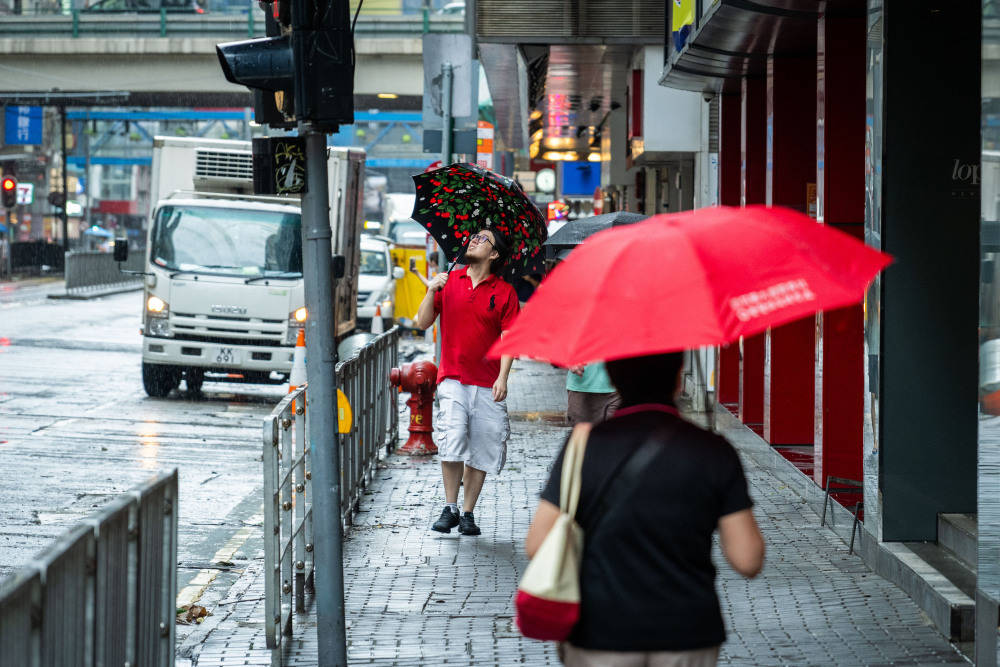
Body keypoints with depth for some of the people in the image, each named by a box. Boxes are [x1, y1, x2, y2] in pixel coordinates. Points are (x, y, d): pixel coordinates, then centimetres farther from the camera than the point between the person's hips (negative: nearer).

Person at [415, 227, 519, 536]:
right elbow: (423, 322, 7)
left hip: (488, 385, 0)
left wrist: (502, 377, -11)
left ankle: (468, 513, 11)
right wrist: (432, 291, -9)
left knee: (481, 450, 1)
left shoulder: (504, 292, 4)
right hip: (453, 379, 0)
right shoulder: (448, 282, 9)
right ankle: (449, 508, -5)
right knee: (452, 439, -17)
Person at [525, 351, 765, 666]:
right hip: (687, 638, 1)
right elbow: (748, 560, -8)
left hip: (601, 638, 0)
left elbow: (537, 545, -8)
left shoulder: (584, 447, -6)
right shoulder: (714, 452, -6)